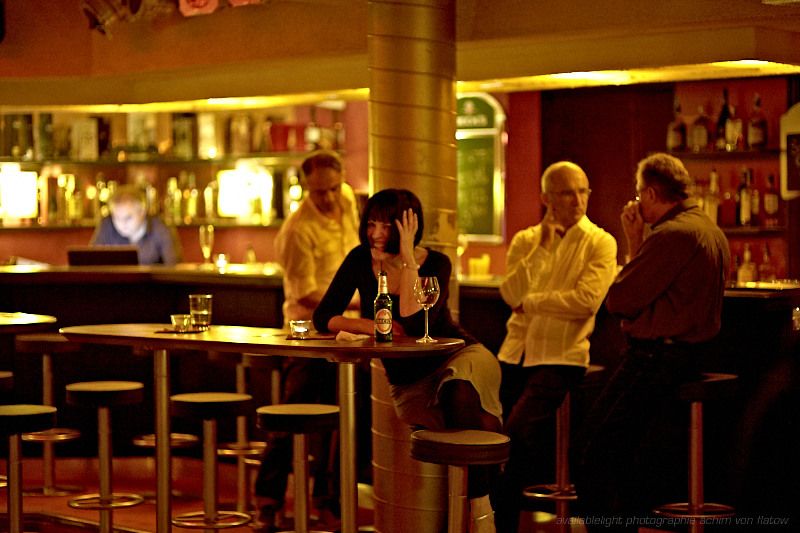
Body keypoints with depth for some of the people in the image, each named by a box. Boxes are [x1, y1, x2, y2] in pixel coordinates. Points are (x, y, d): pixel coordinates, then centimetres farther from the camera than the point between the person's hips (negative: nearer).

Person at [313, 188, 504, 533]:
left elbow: (414, 324, -27)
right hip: (408, 378, 3)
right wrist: (373, 326, -18)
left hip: (457, 355, -2)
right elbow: (323, 318, -3)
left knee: (459, 392, -38)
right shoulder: (361, 259, -3)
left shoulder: (435, 263, -12)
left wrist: (407, 256, -25)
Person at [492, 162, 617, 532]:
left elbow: (587, 301, -15)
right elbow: (510, 295, -4)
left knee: (519, 433, -20)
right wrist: (542, 247, -9)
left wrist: (531, 302, -5)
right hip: (517, 351, 5)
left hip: (561, 354, -5)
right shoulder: (525, 240, 11)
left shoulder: (600, 243, -1)